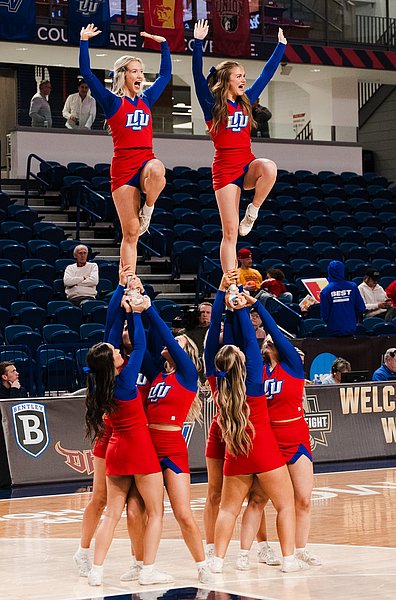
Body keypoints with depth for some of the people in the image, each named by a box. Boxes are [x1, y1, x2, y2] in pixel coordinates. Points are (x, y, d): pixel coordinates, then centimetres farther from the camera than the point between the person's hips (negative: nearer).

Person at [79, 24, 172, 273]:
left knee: (157, 171, -38)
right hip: (123, 166, -3)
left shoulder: (146, 99, 15)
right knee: (131, 232, -5)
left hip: (147, 161, 3)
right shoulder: (112, 102, 3)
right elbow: (87, 74, -6)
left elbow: (166, 74, 26)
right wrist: (84, 41, -8)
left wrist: (163, 43, 22)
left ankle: (147, 212, -11)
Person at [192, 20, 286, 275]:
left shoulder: (246, 100, 13)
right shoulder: (212, 104, -2)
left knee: (269, 168, -34)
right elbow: (198, 75, -15)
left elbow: (267, 74, 19)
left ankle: (252, 213, -13)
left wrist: (281, 46, 20)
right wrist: (198, 42, -24)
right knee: (230, 231, -7)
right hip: (225, 167, -4)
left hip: (248, 164, 4)